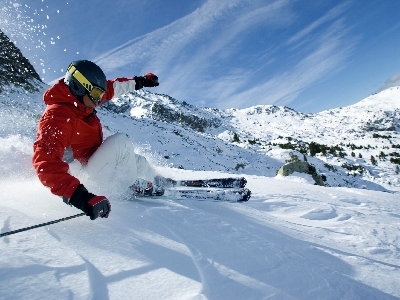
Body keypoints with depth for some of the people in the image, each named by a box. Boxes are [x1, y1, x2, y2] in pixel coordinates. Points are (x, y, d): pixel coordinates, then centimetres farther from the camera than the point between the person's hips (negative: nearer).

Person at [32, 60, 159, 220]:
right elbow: (46, 162, -43)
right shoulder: (56, 118, -32)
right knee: (120, 142, -25)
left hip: (95, 157, 9)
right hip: (86, 172, -9)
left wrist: (139, 81, 16)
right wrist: (79, 197, -54)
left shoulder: (80, 97, -6)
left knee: (138, 162, 19)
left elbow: (111, 87, 10)